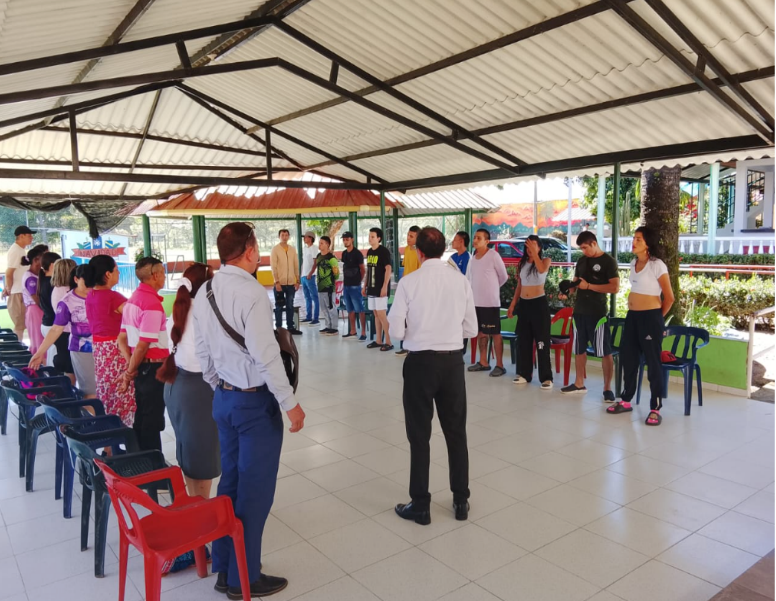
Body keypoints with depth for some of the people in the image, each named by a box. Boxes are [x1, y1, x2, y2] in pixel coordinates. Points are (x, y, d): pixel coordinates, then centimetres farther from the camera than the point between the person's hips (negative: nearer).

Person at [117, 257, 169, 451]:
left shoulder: (132, 299, 10)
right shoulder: (152, 303, -18)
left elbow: (122, 339, 9)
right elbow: (143, 345, -21)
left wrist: (130, 367, 1)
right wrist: (129, 374, -11)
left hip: (140, 367, 9)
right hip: (153, 368, -9)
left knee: (141, 417, 17)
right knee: (153, 421, 1)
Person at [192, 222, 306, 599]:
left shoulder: (205, 294, 4)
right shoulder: (251, 293, -20)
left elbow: (202, 351, 11)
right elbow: (266, 355, -22)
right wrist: (290, 403, -14)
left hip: (224, 398, 8)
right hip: (256, 401, -8)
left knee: (230, 481, 18)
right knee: (255, 490, 5)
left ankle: (224, 568, 32)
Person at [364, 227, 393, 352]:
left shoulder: (384, 251, -10)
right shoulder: (369, 252, 13)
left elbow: (388, 269, -15)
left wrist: (385, 286, -21)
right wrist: (365, 286, 17)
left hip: (380, 288, -7)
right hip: (371, 288, 8)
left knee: (381, 314, -9)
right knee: (376, 314, 10)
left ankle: (388, 342, -3)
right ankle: (378, 340, 17)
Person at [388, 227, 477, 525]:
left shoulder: (409, 282, -10)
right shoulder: (461, 281, -2)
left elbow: (396, 331, -10)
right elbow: (471, 329, 3)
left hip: (421, 362, -3)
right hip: (453, 361, 3)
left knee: (420, 435, 10)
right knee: (456, 432, 17)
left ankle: (420, 506, 22)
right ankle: (461, 501, 30)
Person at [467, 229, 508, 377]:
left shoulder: (493, 255, -10)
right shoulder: (473, 257, 9)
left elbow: (504, 277, -2)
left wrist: (492, 288, 9)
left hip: (490, 302, -7)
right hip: (476, 301, 7)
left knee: (495, 333, -1)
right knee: (481, 332, 13)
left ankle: (500, 365, 4)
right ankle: (483, 362, 23)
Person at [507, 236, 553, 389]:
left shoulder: (546, 260, -1)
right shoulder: (522, 263, 11)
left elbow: (542, 269, -27)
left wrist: (534, 253, -22)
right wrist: (512, 305, 12)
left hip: (539, 303, -5)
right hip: (523, 304, 5)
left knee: (542, 341, -5)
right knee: (523, 340, 10)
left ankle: (546, 377, -1)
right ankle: (524, 373, 19)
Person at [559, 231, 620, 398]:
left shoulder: (608, 261, -7)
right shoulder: (581, 261, 11)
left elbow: (615, 288, -15)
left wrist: (589, 286, -18)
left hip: (597, 313, -6)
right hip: (579, 311, 7)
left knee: (605, 352, -3)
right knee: (579, 349, 13)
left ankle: (607, 388, 4)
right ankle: (579, 384, 24)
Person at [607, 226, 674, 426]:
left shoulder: (657, 265, -13)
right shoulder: (633, 263, 9)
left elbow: (669, 297, -8)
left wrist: (658, 317, 2)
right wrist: (630, 305, 17)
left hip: (650, 317, -8)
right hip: (632, 316, 8)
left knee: (653, 362, -1)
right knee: (627, 357, 13)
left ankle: (656, 408, 8)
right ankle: (626, 400, 26)